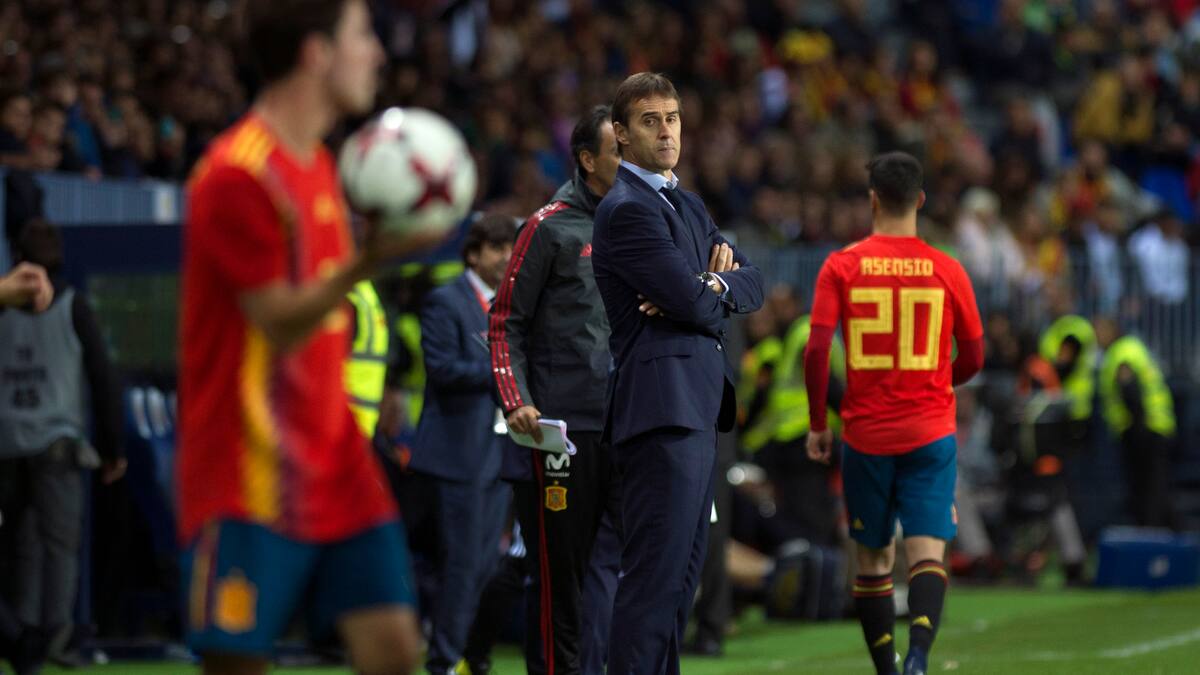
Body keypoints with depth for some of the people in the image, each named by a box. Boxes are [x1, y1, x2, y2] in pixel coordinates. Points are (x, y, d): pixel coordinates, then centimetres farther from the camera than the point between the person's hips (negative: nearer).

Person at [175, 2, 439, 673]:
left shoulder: (320, 164, 14)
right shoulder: (239, 173, -15)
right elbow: (280, 324, -19)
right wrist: (366, 262, -31)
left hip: (334, 465, 9)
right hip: (254, 475, -9)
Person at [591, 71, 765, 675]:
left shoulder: (687, 206, 20)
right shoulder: (627, 209, -10)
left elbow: (753, 285, 14)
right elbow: (694, 303, -18)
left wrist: (711, 284, -7)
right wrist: (710, 291, 5)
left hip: (695, 408, 10)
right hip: (663, 404, -10)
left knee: (680, 575, 11)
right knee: (655, 575, -13)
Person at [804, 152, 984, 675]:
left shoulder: (841, 267, -2)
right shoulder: (948, 270, 1)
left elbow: (816, 351, -8)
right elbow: (972, 360, 7)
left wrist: (817, 425, 4)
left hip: (866, 434, 0)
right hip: (930, 433, 0)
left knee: (873, 559, 13)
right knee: (927, 552, -7)